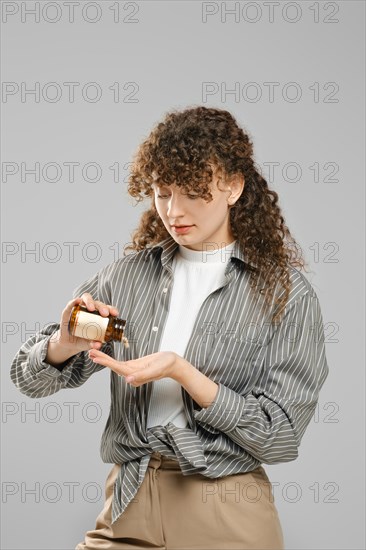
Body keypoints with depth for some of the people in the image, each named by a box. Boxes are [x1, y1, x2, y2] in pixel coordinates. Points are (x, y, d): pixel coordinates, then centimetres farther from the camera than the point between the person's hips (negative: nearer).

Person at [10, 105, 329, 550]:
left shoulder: (285, 292, -7)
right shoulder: (130, 273, 3)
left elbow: (279, 437, -11)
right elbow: (30, 377, 5)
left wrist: (181, 372, -21)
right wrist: (65, 343, -17)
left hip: (224, 513, -3)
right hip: (126, 508, 3)